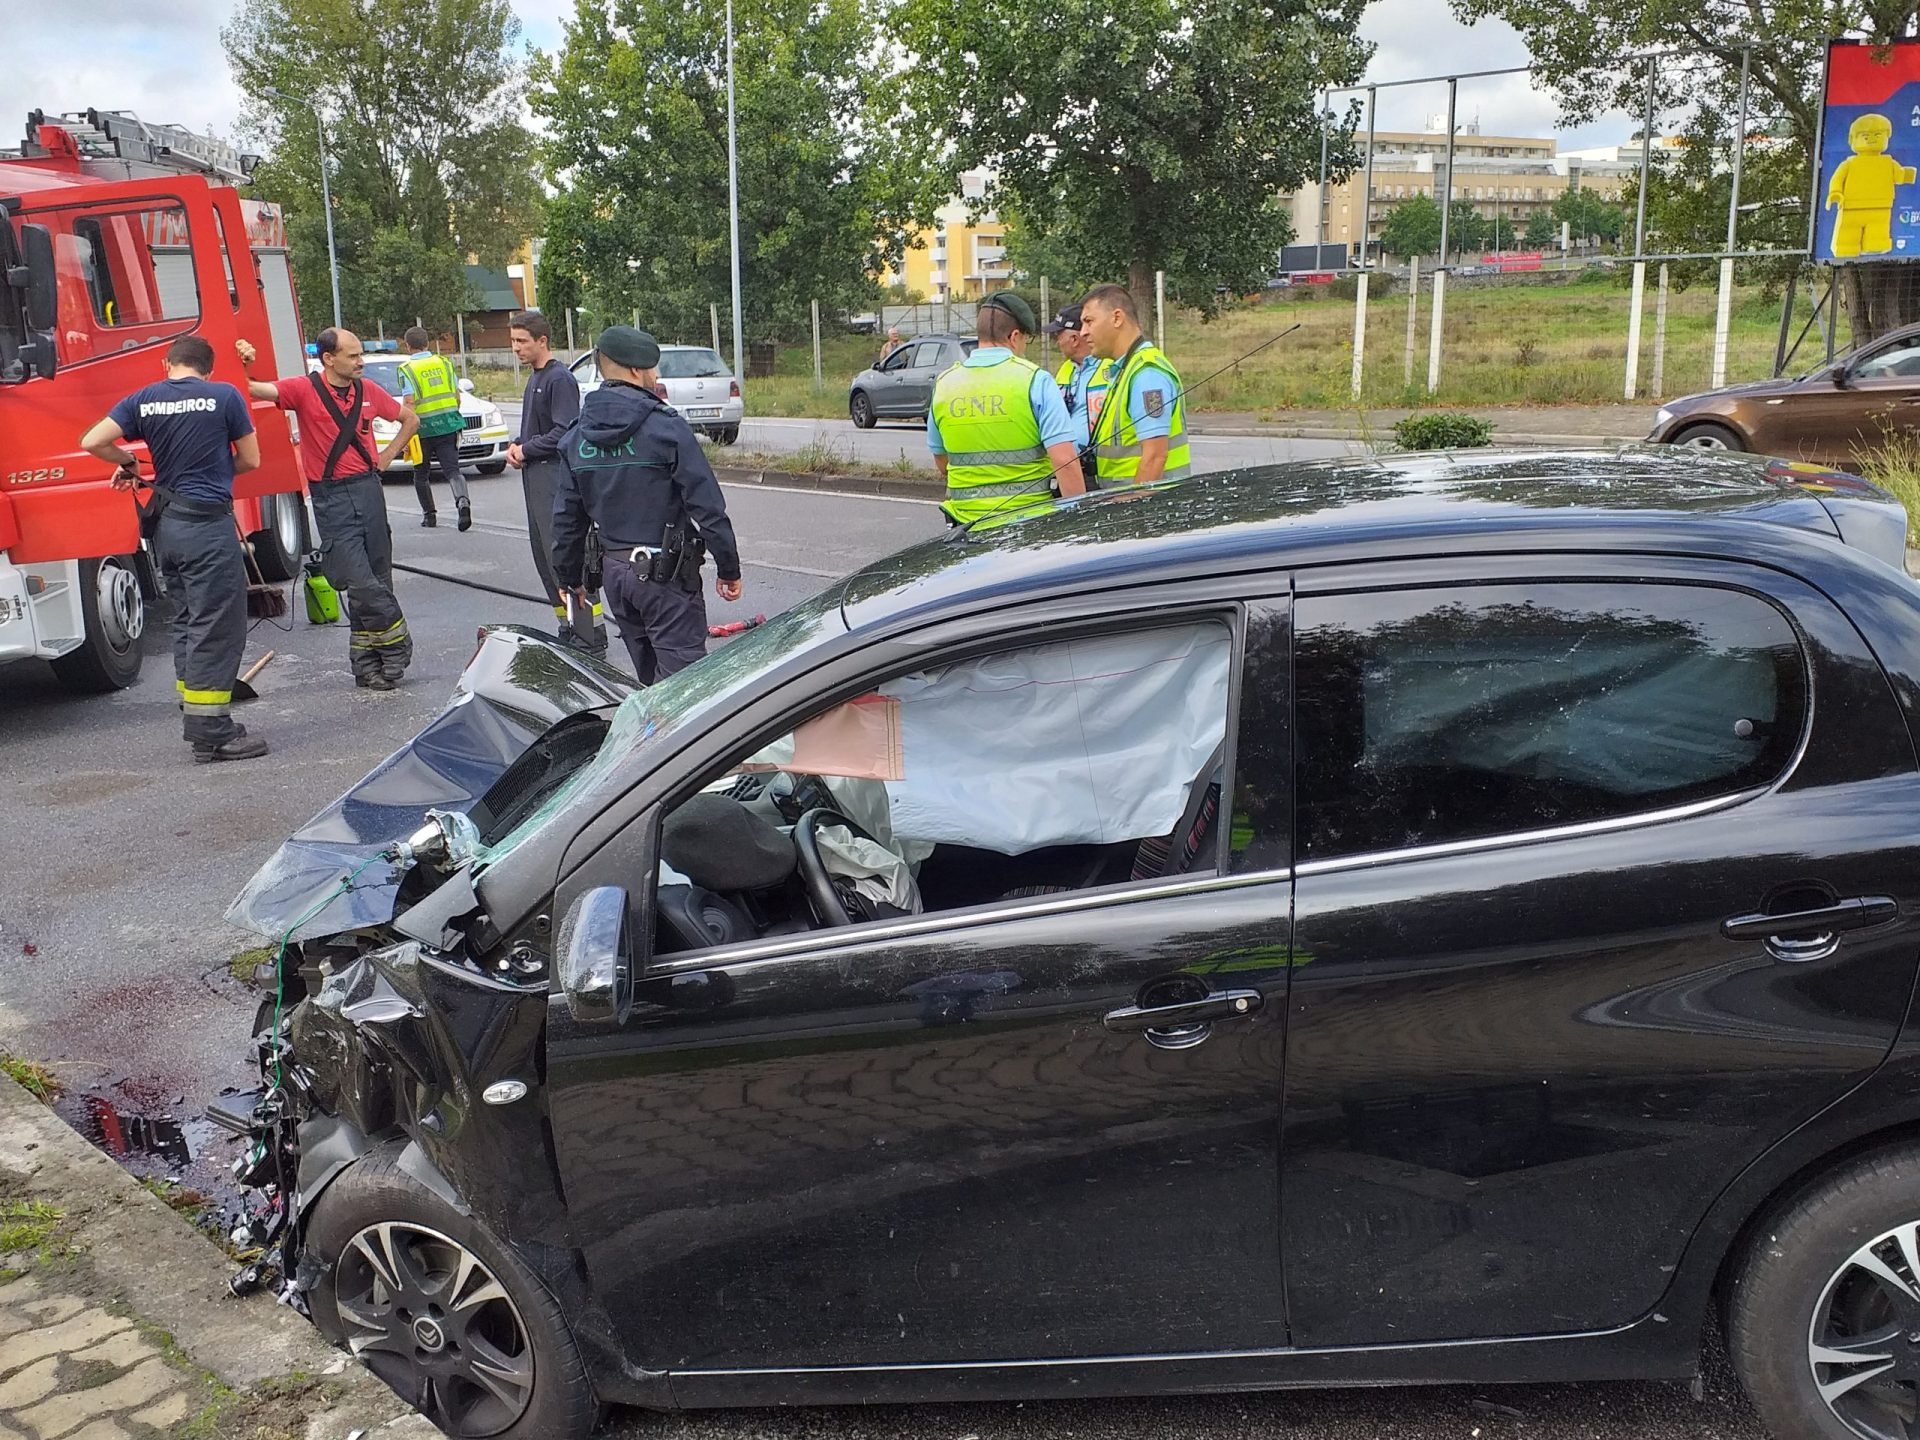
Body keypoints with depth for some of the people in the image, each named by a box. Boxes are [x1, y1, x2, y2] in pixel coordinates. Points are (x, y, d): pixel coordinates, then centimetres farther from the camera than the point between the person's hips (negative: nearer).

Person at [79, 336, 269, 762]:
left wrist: (129, 462, 16)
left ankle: (201, 725, 19)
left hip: (166, 526, 6)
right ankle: (212, 733, -4)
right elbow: (250, 460, 1)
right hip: (208, 523, -6)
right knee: (217, 628, -3)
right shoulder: (224, 396, -5)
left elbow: (92, 442, -2)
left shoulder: (144, 400, 5)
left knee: (187, 626, 15)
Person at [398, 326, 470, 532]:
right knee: (452, 470, -3)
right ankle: (462, 501, -29)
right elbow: (457, 396, 9)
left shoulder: (407, 369, -6)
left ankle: (429, 514, 19)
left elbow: (410, 402, -14)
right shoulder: (444, 362, 8)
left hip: (424, 427, -3)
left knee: (421, 474, 15)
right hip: (449, 425, 3)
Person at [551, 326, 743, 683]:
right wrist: (729, 569, -4)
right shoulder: (666, 427, -12)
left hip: (615, 573, 7)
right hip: (666, 574, -7)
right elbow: (708, 506, -12)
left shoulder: (576, 438, 6)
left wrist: (569, 578, 22)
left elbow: (566, 518, 11)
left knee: (648, 677, 18)